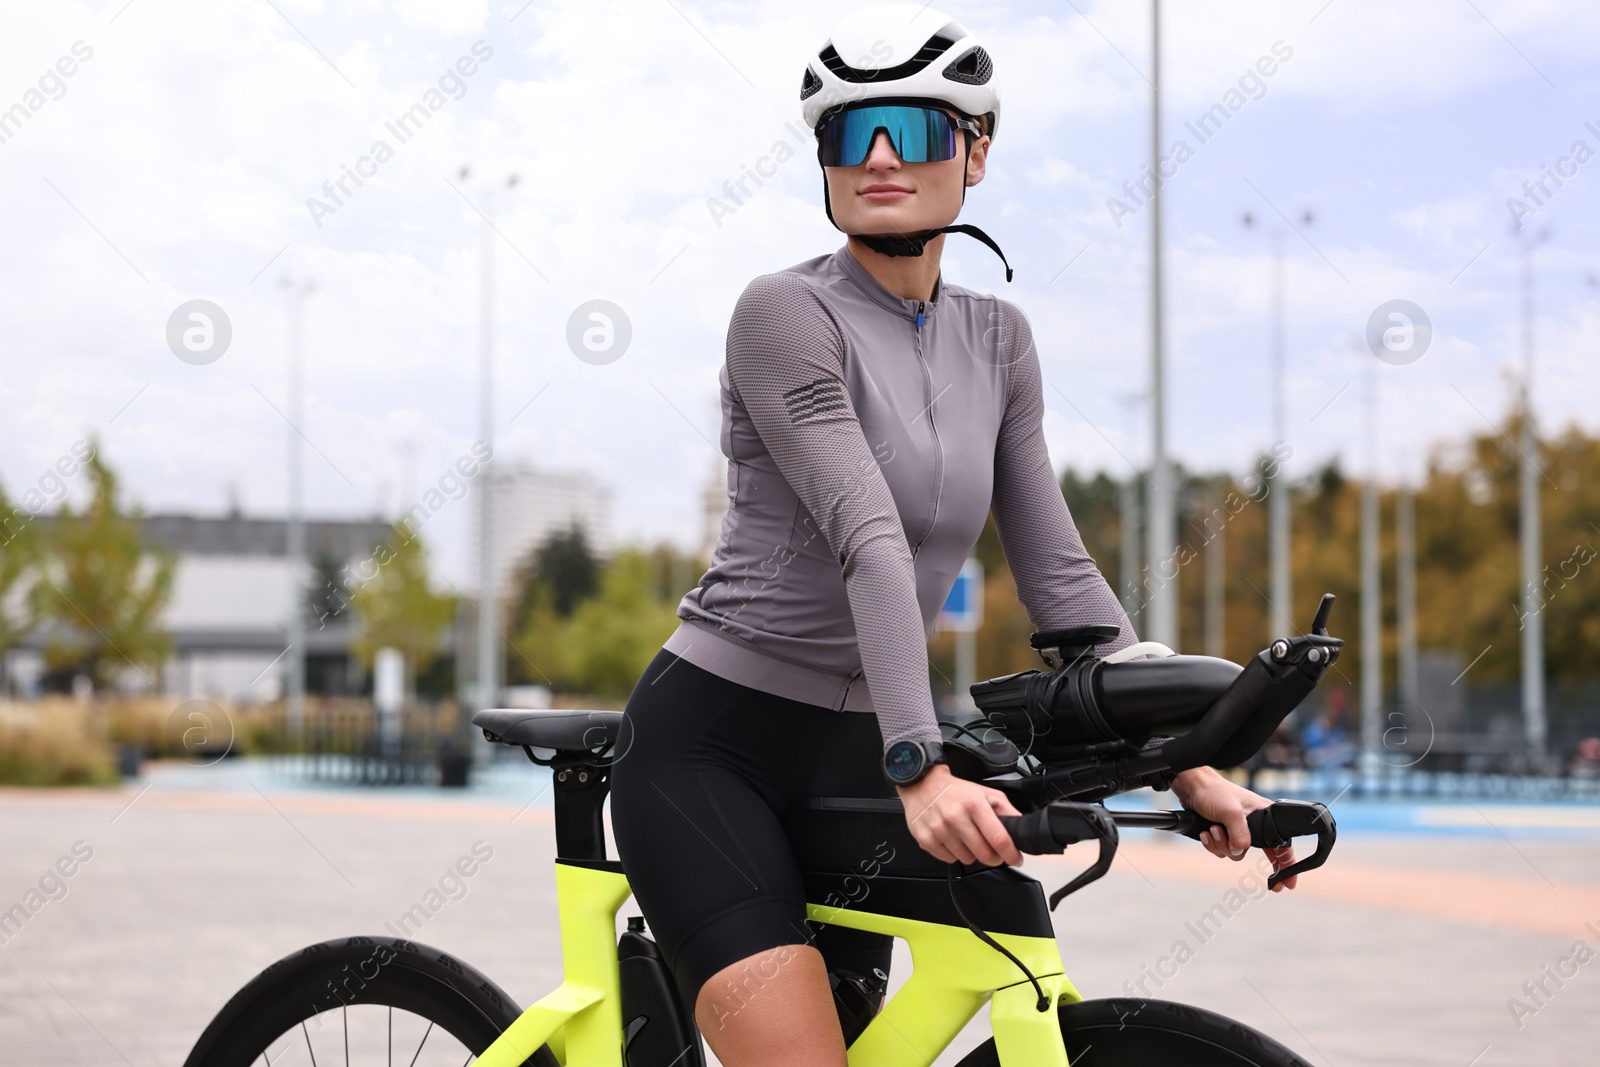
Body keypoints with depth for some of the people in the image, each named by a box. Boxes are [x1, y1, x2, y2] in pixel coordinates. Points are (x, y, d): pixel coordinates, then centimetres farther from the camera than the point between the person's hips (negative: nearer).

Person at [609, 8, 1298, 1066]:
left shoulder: (997, 341, 9)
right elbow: (869, 543, -25)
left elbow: (1059, 572, 6)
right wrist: (923, 768, -34)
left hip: (855, 761, 7)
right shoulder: (788, 313, -12)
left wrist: (1189, 767, -2)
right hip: (713, 744, -7)